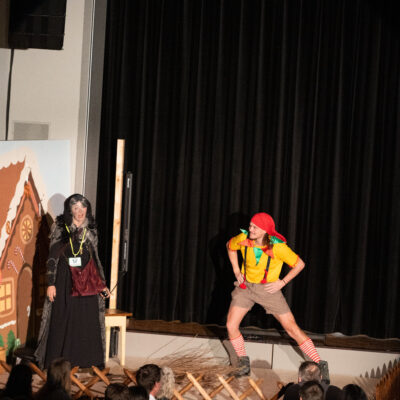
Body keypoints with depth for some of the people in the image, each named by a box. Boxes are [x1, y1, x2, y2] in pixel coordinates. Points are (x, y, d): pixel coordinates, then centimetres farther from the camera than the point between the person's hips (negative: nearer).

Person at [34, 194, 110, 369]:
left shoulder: (91, 230, 9)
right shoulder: (60, 228, -2)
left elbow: (95, 258, 14)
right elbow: (52, 256, -4)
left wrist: (102, 284, 11)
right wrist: (51, 283, -10)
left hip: (87, 282, 3)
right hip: (65, 280, -3)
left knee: (87, 320, 3)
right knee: (62, 320, -1)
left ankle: (86, 360, 12)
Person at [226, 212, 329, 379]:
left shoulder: (278, 247, -22)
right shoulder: (243, 239, -13)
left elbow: (300, 264, -9)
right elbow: (230, 246, 12)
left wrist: (282, 282, -12)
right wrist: (236, 270, 6)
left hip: (269, 289, -3)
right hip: (246, 287, 3)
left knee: (292, 328, -4)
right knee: (231, 326, -7)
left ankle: (320, 365, 6)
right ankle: (244, 363, 16)